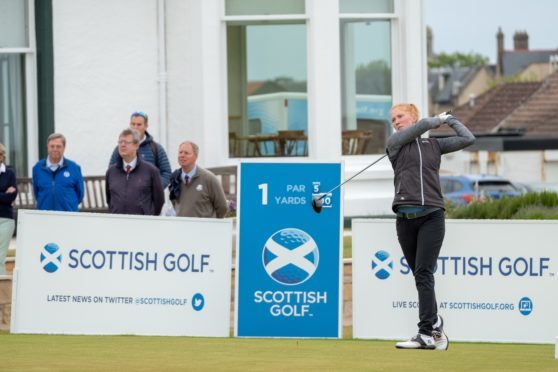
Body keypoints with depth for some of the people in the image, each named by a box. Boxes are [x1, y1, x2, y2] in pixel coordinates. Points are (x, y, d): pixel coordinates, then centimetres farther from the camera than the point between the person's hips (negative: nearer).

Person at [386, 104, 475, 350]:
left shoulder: (434, 145, 16)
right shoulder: (395, 143, 11)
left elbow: (468, 138, 17)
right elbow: (417, 129, -4)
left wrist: (449, 119, 25)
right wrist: (438, 120, 12)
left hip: (432, 216, -1)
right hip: (406, 217, 1)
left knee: (423, 274, -12)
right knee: (420, 275, 3)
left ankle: (426, 333, -18)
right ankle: (435, 324, 14)